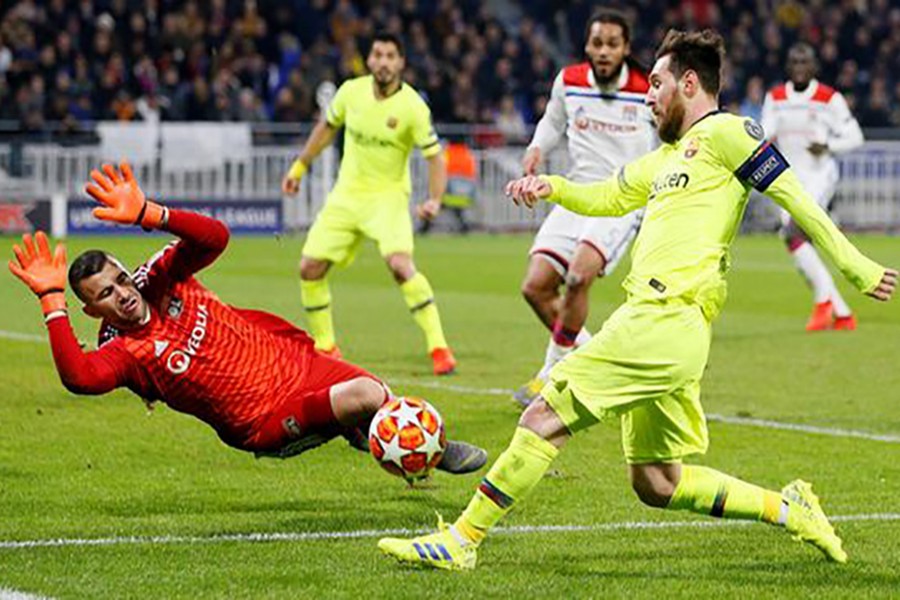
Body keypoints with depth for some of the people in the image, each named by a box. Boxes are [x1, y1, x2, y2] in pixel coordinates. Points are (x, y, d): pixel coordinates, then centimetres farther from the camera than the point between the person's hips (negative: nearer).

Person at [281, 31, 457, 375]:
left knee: (400, 263, -28)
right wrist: (299, 168, 19)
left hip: (387, 196, -5)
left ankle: (438, 347, -21)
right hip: (346, 194, 5)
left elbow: (434, 156, -11)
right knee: (310, 268, -1)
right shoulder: (351, 91, -3)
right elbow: (327, 127, 15)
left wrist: (434, 200, -27)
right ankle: (325, 348, 18)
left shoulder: (412, 107, -15)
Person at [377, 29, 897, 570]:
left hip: (664, 322, -10)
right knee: (657, 484, 12)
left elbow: (792, 194, -5)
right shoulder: (668, 157, 26)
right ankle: (788, 510, 16)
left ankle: (461, 540, -6)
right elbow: (606, 197, 35)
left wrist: (856, 266, -9)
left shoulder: (724, 133, -1)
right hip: (658, 326, 10)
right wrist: (552, 186, 14)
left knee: (546, 418, -9)